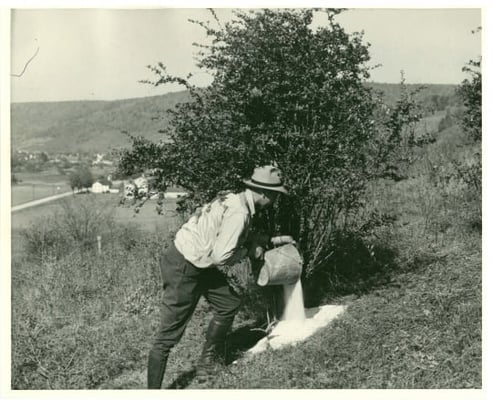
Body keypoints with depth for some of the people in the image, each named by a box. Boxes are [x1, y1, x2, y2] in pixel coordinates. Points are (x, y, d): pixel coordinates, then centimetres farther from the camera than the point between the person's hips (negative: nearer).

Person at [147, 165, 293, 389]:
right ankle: (153, 389, 4)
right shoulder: (238, 213, -24)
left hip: (198, 265, 10)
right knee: (169, 334, -4)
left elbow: (245, 236, 22)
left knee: (229, 303, 16)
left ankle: (207, 363, 28)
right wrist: (247, 252, -9)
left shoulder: (236, 202, 5)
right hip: (182, 269, -10)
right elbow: (221, 257, -26)